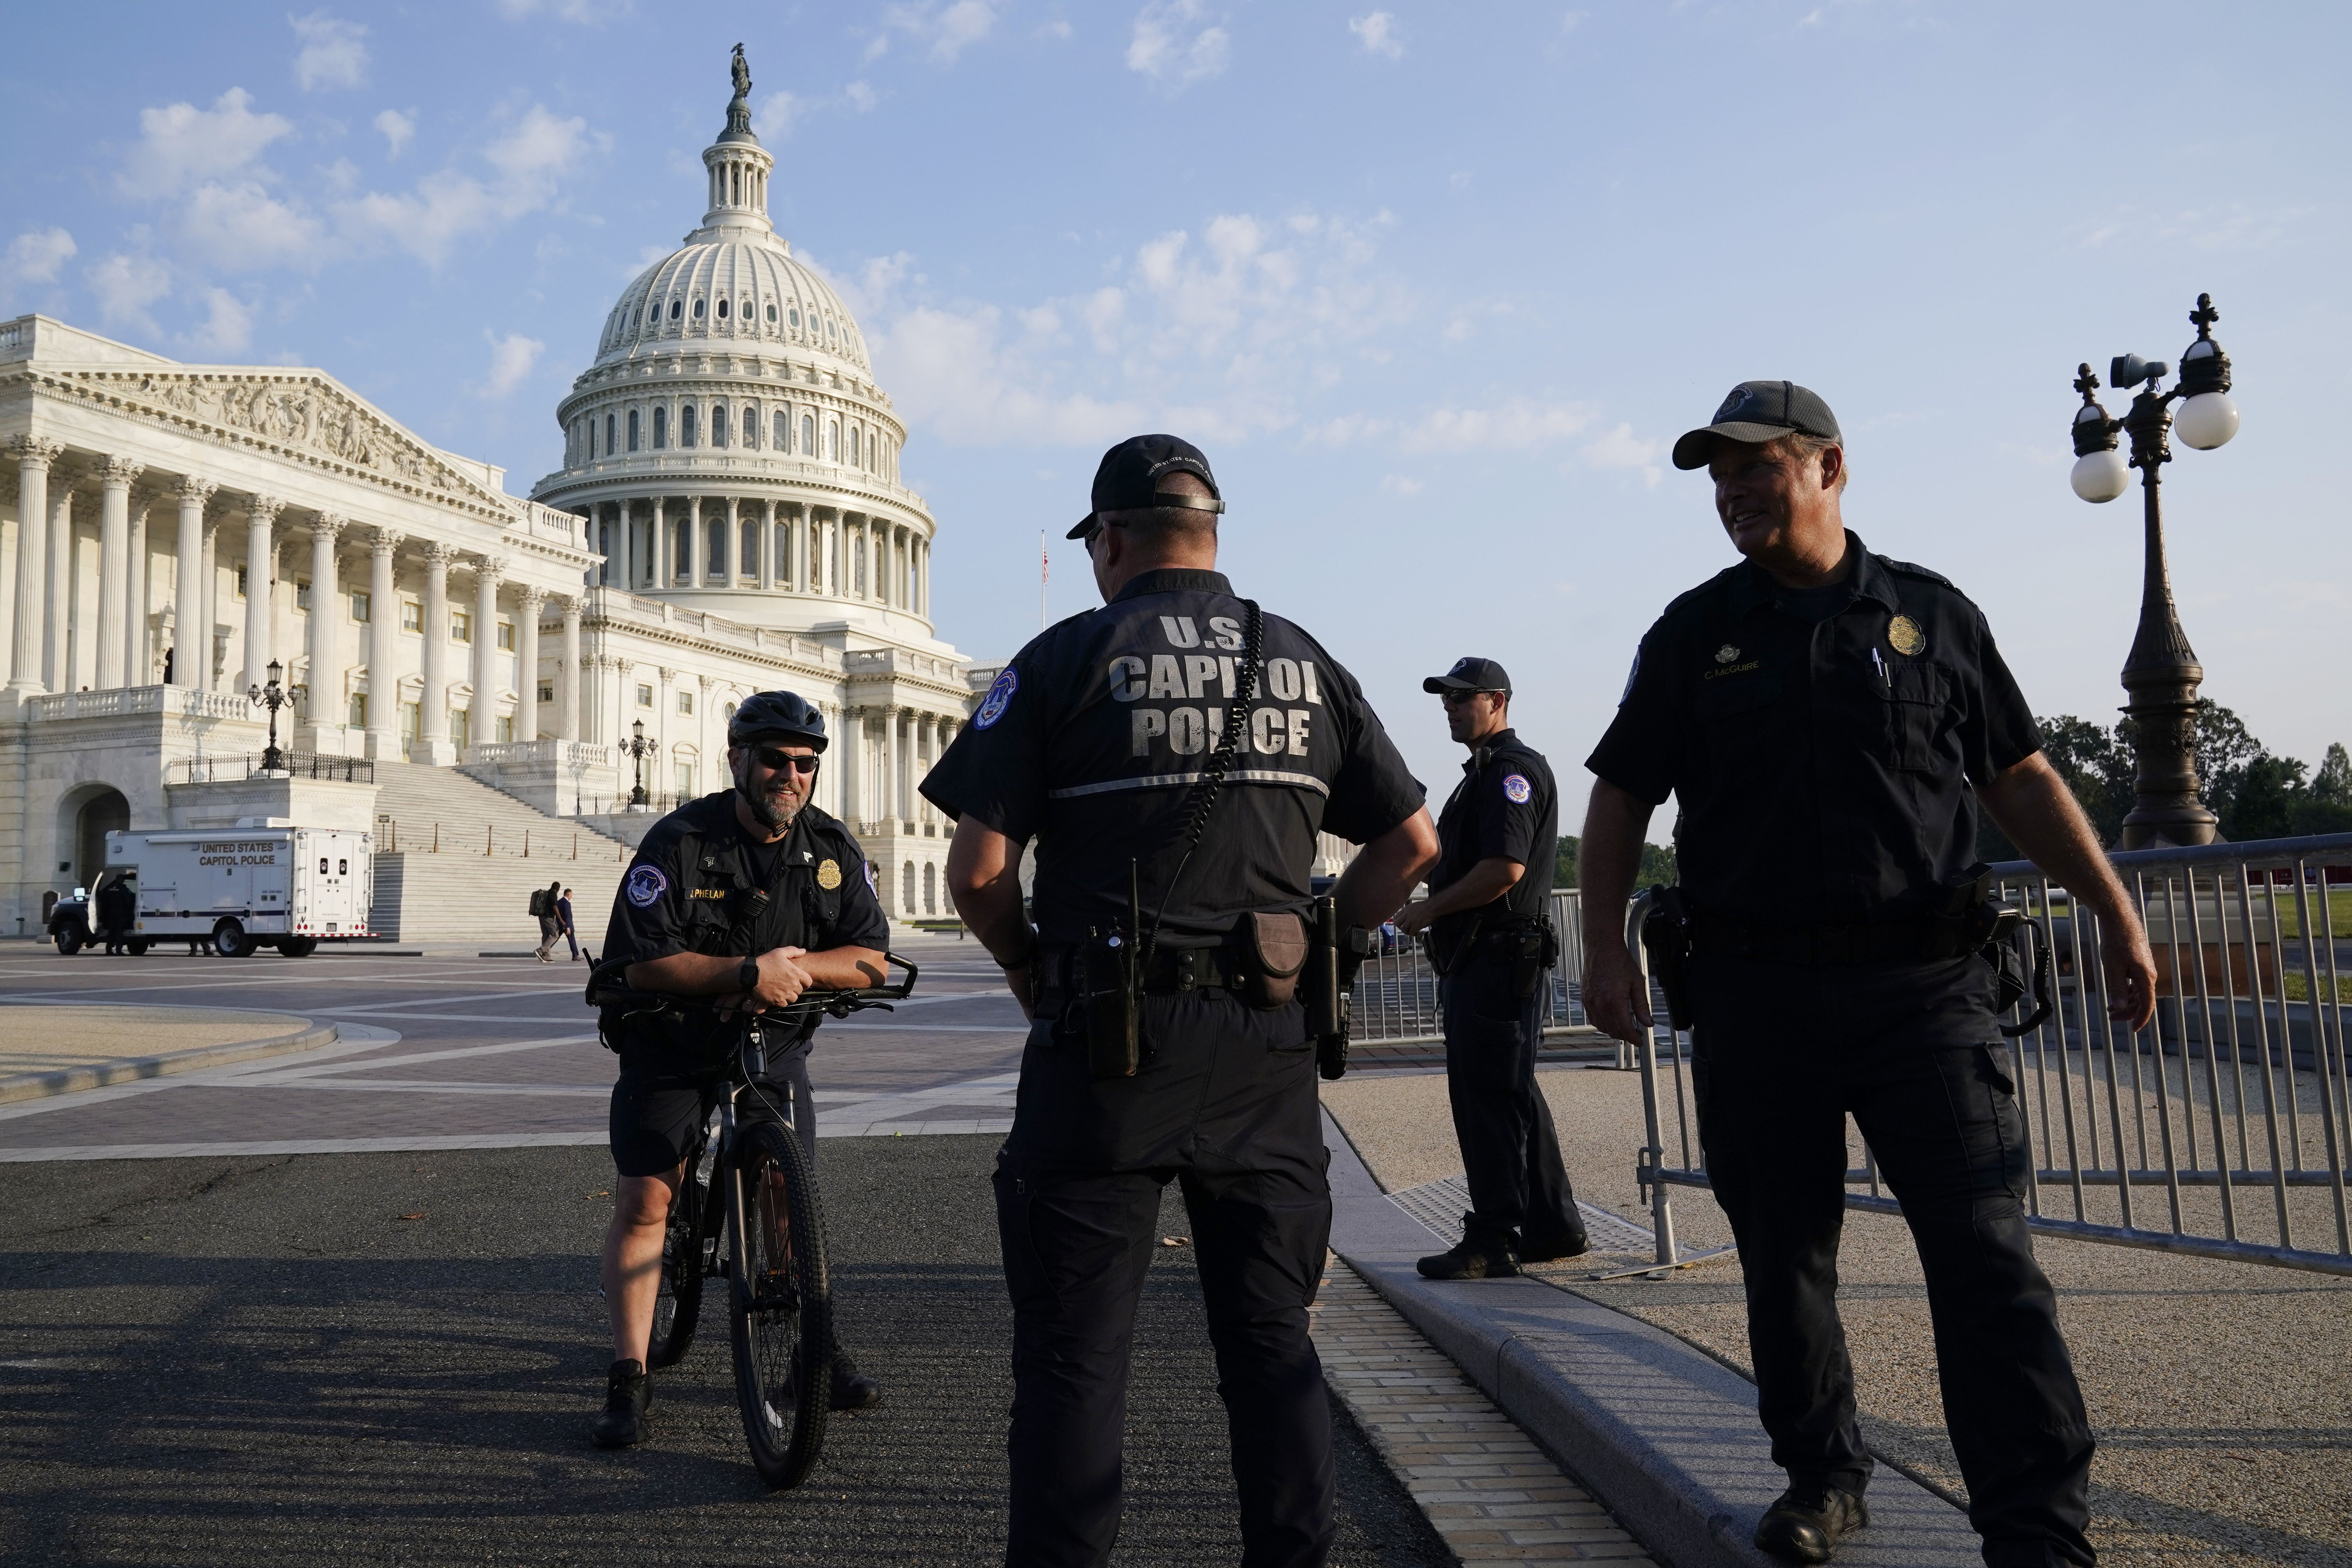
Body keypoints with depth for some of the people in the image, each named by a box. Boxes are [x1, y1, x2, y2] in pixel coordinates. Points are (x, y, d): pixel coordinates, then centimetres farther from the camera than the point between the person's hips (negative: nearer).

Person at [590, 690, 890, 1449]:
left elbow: (871, 960, -6)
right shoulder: (680, 842, -18)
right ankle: (629, 1379, 1)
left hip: (773, 1047, 3)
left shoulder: (833, 848, -5)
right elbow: (644, 964, -23)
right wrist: (749, 972, -34)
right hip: (672, 1042, -3)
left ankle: (821, 1350, 20)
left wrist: (799, 965, -24)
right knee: (643, 1202, -8)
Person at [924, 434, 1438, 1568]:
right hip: (1270, 1048, 4)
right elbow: (1411, 843, 12)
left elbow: (978, 868, -8)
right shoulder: (1305, 663, 10)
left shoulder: (1065, 660, -3)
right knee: (1272, 1336, 14)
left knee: (1072, 1346, 6)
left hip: (1108, 1044, -4)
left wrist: (1028, 969, 9)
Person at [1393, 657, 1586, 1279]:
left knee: (1490, 1099, -8)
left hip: (1499, 961, -11)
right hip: (1477, 959, 11)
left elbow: (1505, 868, -22)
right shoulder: (1485, 772, 22)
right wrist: (1435, 914, 16)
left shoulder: (1513, 770, -11)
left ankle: (1492, 1240, -3)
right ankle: (1553, 1227, 23)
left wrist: (1427, 910, -14)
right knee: (1512, 1095, 14)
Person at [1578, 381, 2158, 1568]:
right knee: (1783, 1255, 9)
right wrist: (1605, 946, -1)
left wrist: (2113, 910, 4)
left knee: (1986, 1254, -5)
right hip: (1753, 993, 1)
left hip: (1921, 981, -1)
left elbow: (2019, 778, 12)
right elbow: (1621, 798, 9)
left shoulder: (1931, 614, 8)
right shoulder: (1695, 633, 8)